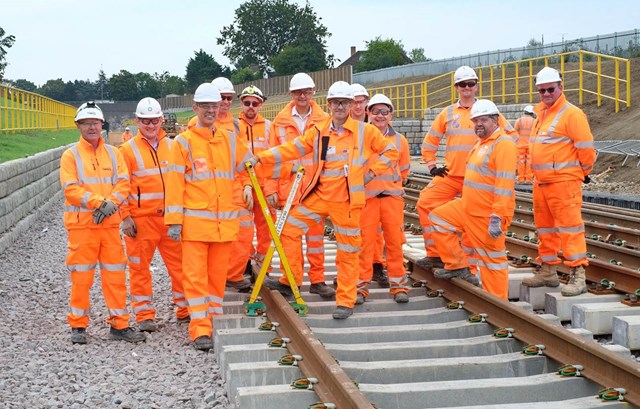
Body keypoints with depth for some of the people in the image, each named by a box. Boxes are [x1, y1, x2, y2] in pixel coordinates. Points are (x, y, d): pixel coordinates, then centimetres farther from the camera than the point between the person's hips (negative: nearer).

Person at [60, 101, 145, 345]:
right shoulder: (71, 155, 0)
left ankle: (119, 324, 14)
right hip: (81, 224, -3)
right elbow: (71, 189, -10)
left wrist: (111, 202, -16)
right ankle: (78, 326, 12)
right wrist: (99, 202, -19)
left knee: (115, 275, 6)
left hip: (110, 223, 3)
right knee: (81, 277, 1)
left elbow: (124, 183, 3)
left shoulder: (113, 153, 11)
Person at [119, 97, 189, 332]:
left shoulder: (171, 146, 10)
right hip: (141, 218, -3)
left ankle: (185, 309, 20)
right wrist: (125, 218, -8)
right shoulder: (128, 150, 0)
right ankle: (144, 315, 11)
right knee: (140, 267, 2)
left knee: (179, 263, 6)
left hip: (170, 217, 3)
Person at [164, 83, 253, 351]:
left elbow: (245, 167, 28)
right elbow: (175, 183, -4)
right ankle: (200, 330, -5)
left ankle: (214, 321, 22)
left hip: (225, 221, 4)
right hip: (195, 220, -4)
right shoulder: (183, 142, -1)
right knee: (195, 276, -6)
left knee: (218, 275, 10)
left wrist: (247, 185, 9)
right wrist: (174, 221, -10)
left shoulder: (230, 141, 11)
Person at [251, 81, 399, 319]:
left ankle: (345, 301, 14)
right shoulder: (318, 131, 6)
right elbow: (292, 149, 2)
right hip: (319, 196, 3)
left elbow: (390, 152, 7)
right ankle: (291, 281, 14)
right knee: (289, 229, -1)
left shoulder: (365, 131, -1)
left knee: (347, 252, 2)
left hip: (346, 201, -3)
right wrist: (261, 158, -7)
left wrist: (371, 173, -3)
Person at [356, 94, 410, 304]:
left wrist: (392, 184, 13)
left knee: (395, 241, 5)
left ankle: (398, 284, 15)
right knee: (365, 241, -1)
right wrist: (361, 183, 4)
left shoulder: (399, 140, 6)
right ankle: (362, 285, 7)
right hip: (366, 197, -2)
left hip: (392, 197, 2)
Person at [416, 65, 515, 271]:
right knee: (426, 203, -10)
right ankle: (434, 254, -4)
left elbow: (511, 134, 11)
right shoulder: (448, 113, 11)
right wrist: (432, 166, 8)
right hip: (449, 175, 2)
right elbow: (429, 141, 17)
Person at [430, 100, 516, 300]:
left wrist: (497, 218, -28)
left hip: (488, 215, -10)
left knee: (492, 259, -3)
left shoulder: (503, 143, -16)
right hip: (467, 208, 10)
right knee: (438, 218, 12)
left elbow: (504, 185, -24)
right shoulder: (481, 143, 16)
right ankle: (458, 266, 15)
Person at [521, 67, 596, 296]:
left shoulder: (571, 114, -11)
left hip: (564, 182, -9)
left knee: (570, 227, -9)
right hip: (541, 182, 9)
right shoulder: (541, 114, 16)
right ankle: (548, 271, 25)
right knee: (545, 228, 15)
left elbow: (585, 148, -12)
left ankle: (578, 275, -7)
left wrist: (584, 172, 0)